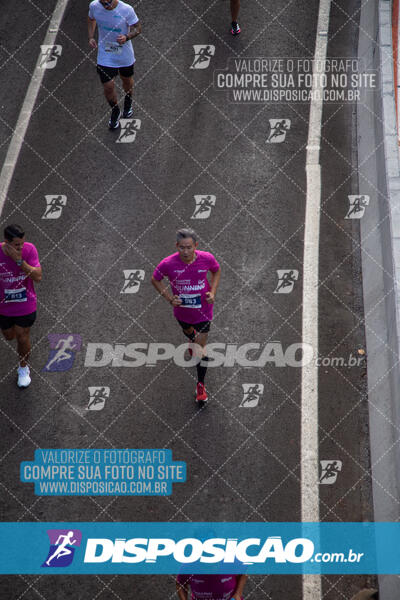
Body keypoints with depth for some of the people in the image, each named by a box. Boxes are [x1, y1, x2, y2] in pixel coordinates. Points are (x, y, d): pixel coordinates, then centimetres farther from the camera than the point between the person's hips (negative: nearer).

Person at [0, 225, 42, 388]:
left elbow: (38, 277, -25)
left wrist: (19, 260, -35)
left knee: (22, 339, 11)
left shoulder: (29, 249, -22)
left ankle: (23, 368, 37)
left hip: (26, 305, -1)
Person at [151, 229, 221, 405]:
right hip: (182, 310, 2)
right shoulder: (168, 264, -27)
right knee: (188, 331, 32)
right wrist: (170, 298, -17)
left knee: (201, 347, -1)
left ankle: (200, 385, 14)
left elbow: (217, 271, 0)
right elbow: (155, 279, -7)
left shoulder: (206, 258, -24)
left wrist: (212, 292, -12)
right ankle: (193, 339, 71)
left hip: (202, 309, -2)